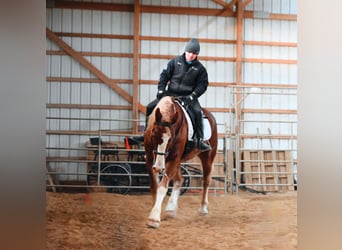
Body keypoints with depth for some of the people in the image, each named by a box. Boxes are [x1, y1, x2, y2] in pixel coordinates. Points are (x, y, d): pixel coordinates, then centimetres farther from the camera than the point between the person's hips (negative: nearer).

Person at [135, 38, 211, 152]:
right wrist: (161, 89, -6)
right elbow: (164, 75, 6)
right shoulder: (175, 61, 2)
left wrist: (193, 95, -16)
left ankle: (200, 140, -25)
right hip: (171, 93, 2)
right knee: (150, 107, -6)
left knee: (197, 111, -30)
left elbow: (203, 85, 0)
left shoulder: (200, 68, 0)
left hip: (188, 96, -2)